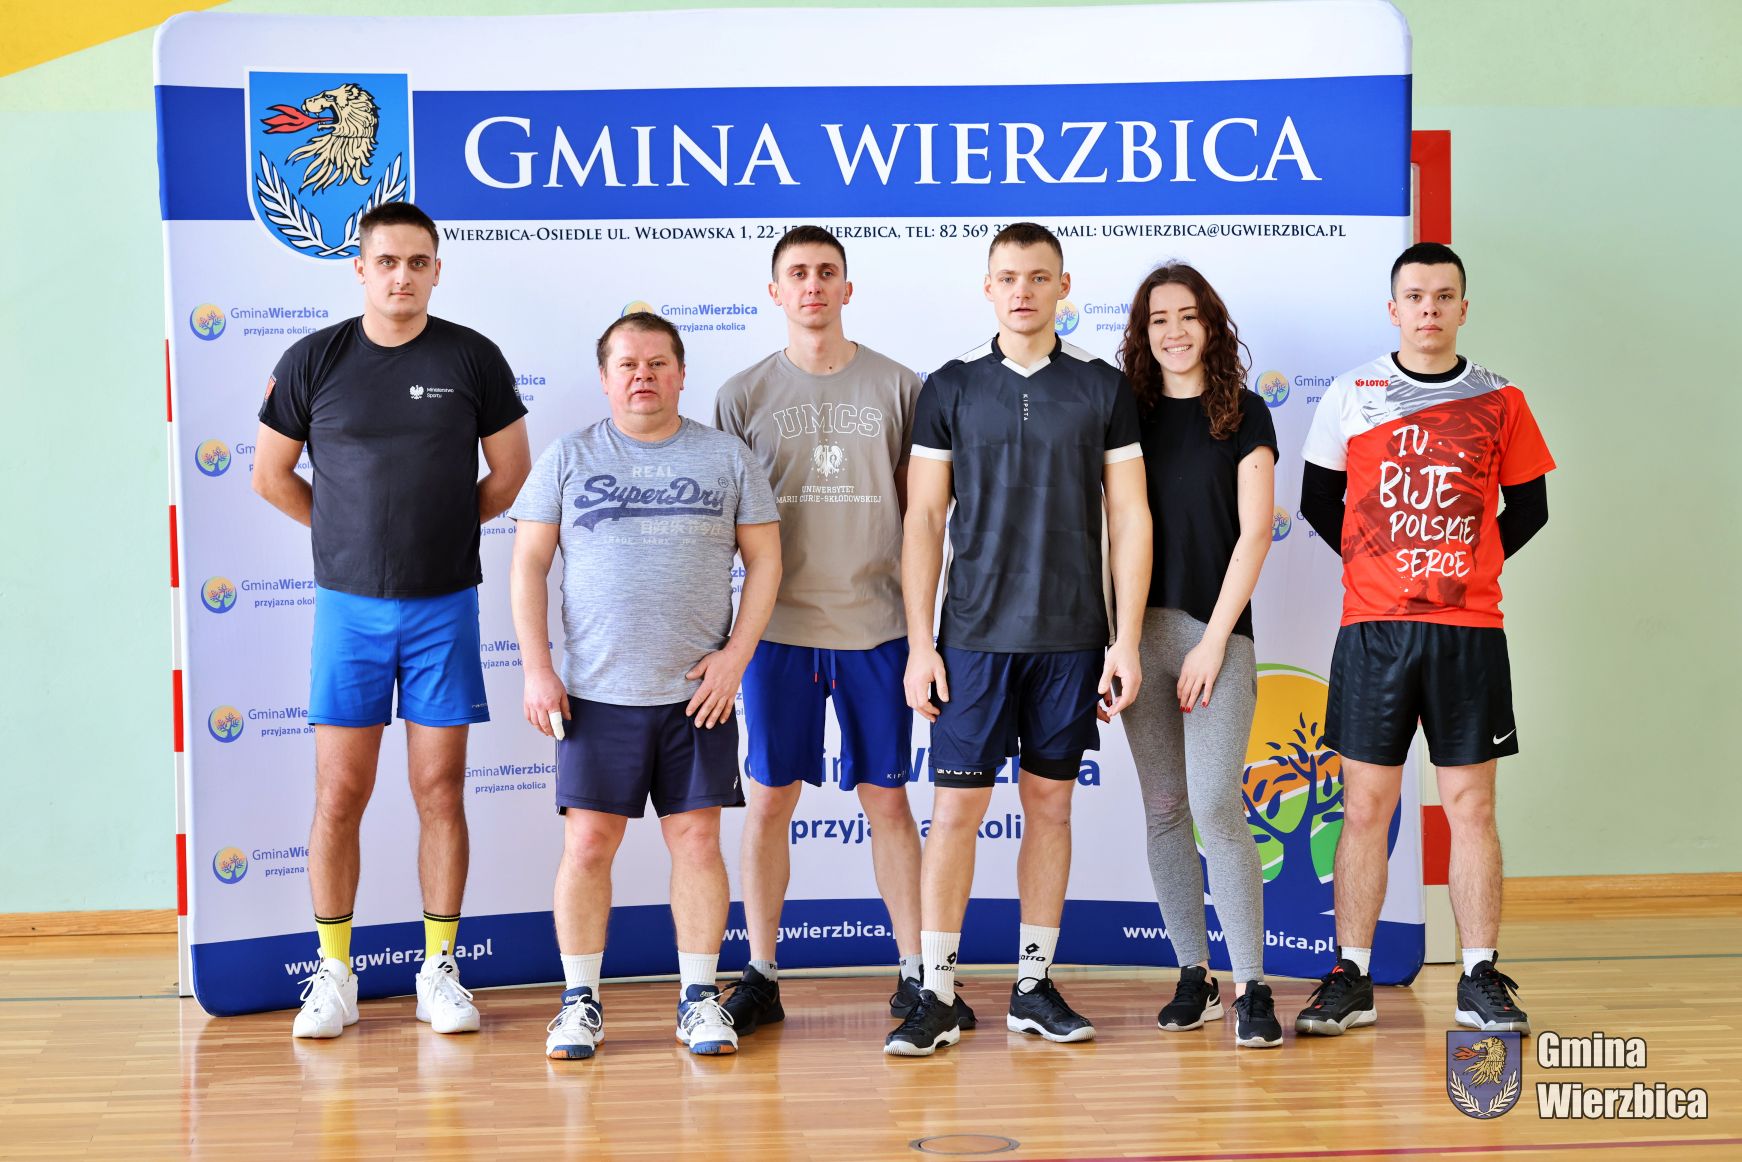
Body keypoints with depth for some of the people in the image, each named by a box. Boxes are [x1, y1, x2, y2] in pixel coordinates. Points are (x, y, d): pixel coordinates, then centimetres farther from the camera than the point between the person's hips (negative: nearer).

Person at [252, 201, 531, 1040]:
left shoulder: (473, 358, 1)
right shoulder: (312, 361, 1)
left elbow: (510, 470, 10)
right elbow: (271, 475, 10)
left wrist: (445, 526, 7)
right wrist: (350, 530, 8)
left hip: (445, 604, 0)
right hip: (348, 603, 0)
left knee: (441, 792, 4)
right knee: (339, 795, 2)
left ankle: (439, 971, 15)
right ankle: (333, 973, 14)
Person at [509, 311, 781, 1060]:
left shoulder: (727, 457, 7)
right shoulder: (567, 459, 5)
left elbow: (764, 559, 7)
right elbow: (528, 565, 4)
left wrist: (736, 654, -4)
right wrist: (536, 669, -4)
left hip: (696, 691, 1)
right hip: (596, 691, 0)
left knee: (697, 838, 3)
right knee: (588, 842, 0)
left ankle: (700, 998, 14)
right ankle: (580, 999, 13)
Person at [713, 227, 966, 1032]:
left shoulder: (896, 387, 5)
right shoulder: (745, 394, 5)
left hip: (875, 625, 0)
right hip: (778, 626, 0)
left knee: (887, 797, 6)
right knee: (770, 798, 3)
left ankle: (914, 973, 15)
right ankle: (760, 975, 15)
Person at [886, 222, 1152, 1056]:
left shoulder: (1103, 387, 5)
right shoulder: (951, 387, 4)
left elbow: (1130, 517, 5)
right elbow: (923, 520, 3)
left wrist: (1126, 639, -2)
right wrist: (919, 642, -3)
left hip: (1071, 639, 1)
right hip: (974, 635, -1)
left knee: (1051, 805, 8)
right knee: (956, 807, -2)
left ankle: (1034, 987, 17)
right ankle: (937, 994, 5)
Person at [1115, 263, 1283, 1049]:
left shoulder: (1243, 414, 3)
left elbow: (1255, 532, -2)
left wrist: (1214, 640, -9)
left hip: (1217, 631, -3)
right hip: (1141, 631, 3)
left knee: (1215, 807, -12)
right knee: (1164, 809, 5)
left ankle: (1252, 989, -5)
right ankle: (1194, 977, 14)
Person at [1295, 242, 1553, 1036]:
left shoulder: (1498, 401, 6)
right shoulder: (1352, 395, 5)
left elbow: (1528, 507, 13)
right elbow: (1318, 500, 11)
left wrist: (1471, 566, 5)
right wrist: (1374, 564, 7)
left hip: (1469, 627, 0)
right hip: (1373, 626, 0)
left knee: (1471, 804, 3)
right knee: (1365, 805, 2)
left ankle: (1481, 981, 12)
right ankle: (1351, 980, 10)